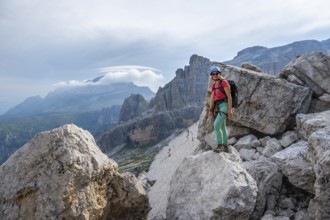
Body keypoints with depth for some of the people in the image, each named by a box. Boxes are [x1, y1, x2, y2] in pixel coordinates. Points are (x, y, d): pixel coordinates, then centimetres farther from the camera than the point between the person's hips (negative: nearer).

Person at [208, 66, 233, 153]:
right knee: (222, 127, 13)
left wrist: (230, 109, -20)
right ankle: (225, 147, 21)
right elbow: (212, 99, 10)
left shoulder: (224, 82, -8)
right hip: (219, 107, 9)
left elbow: (229, 96, -14)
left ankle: (219, 146, -12)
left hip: (225, 106, -9)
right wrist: (210, 111, 0)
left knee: (216, 125, -19)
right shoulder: (214, 86, 17)